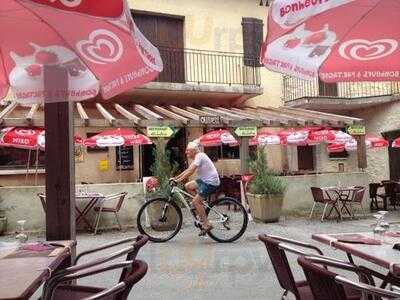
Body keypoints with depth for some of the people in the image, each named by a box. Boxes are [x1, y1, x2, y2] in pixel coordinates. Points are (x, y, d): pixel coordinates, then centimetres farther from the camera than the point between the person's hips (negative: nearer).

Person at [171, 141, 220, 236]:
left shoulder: (199, 156, -15)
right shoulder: (197, 157, 15)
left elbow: (190, 171, -24)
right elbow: (187, 170, 16)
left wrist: (178, 180, -24)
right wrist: (175, 177, 11)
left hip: (211, 182, -10)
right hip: (205, 180, 10)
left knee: (195, 201, -13)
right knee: (188, 186, 9)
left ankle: (206, 225, -6)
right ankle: (201, 205, 14)